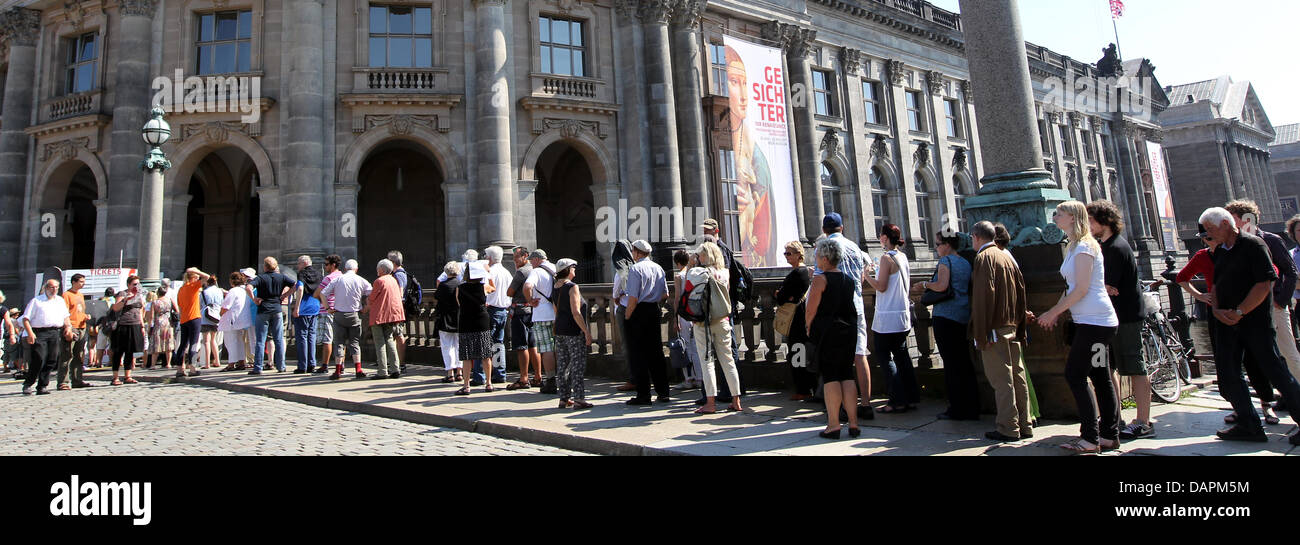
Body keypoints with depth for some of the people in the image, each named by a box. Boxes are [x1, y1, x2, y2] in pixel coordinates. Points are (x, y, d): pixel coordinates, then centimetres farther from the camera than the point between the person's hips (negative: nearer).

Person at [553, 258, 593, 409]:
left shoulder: (556, 289, 11)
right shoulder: (572, 287, -12)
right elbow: (576, 313, -18)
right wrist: (586, 331, -16)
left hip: (559, 330, 8)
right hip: (574, 331, -8)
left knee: (562, 365, 10)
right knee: (578, 365, -4)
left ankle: (564, 398, 16)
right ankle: (579, 399, -3)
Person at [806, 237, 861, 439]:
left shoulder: (820, 279, -10)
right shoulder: (849, 279, 10)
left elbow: (811, 310, -10)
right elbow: (851, 305, 15)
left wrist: (809, 328, 2)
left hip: (827, 331, -6)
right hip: (849, 329, 6)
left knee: (830, 376, -2)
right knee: (847, 374, 9)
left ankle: (833, 424, -1)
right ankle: (853, 422, 9)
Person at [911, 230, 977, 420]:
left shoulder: (945, 261, -8)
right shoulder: (965, 263, 16)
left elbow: (942, 286, -22)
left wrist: (926, 284, -2)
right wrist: (925, 291, 24)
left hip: (945, 316, -8)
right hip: (964, 317, 8)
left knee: (950, 363, -3)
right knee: (965, 362, 11)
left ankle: (956, 409, 1)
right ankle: (971, 408, 16)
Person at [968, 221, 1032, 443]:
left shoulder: (984, 258, -10)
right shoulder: (1007, 257, 15)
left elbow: (984, 296, -18)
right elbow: (1021, 291, 16)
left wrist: (981, 334, -17)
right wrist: (1019, 327, 19)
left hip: (995, 328, -9)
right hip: (1012, 326, 9)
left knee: (1001, 379, -4)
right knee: (1017, 376, 12)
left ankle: (1009, 428, 1)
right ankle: (1024, 426, 19)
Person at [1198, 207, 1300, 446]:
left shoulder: (1253, 245, -9)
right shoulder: (1220, 251, 13)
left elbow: (1264, 284, -16)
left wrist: (1239, 312, -17)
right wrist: (1217, 309, 1)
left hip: (1255, 319, -7)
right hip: (1227, 320, 7)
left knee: (1273, 370, -2)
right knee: (1227, 373, 3)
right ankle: (1249, 425, 10)